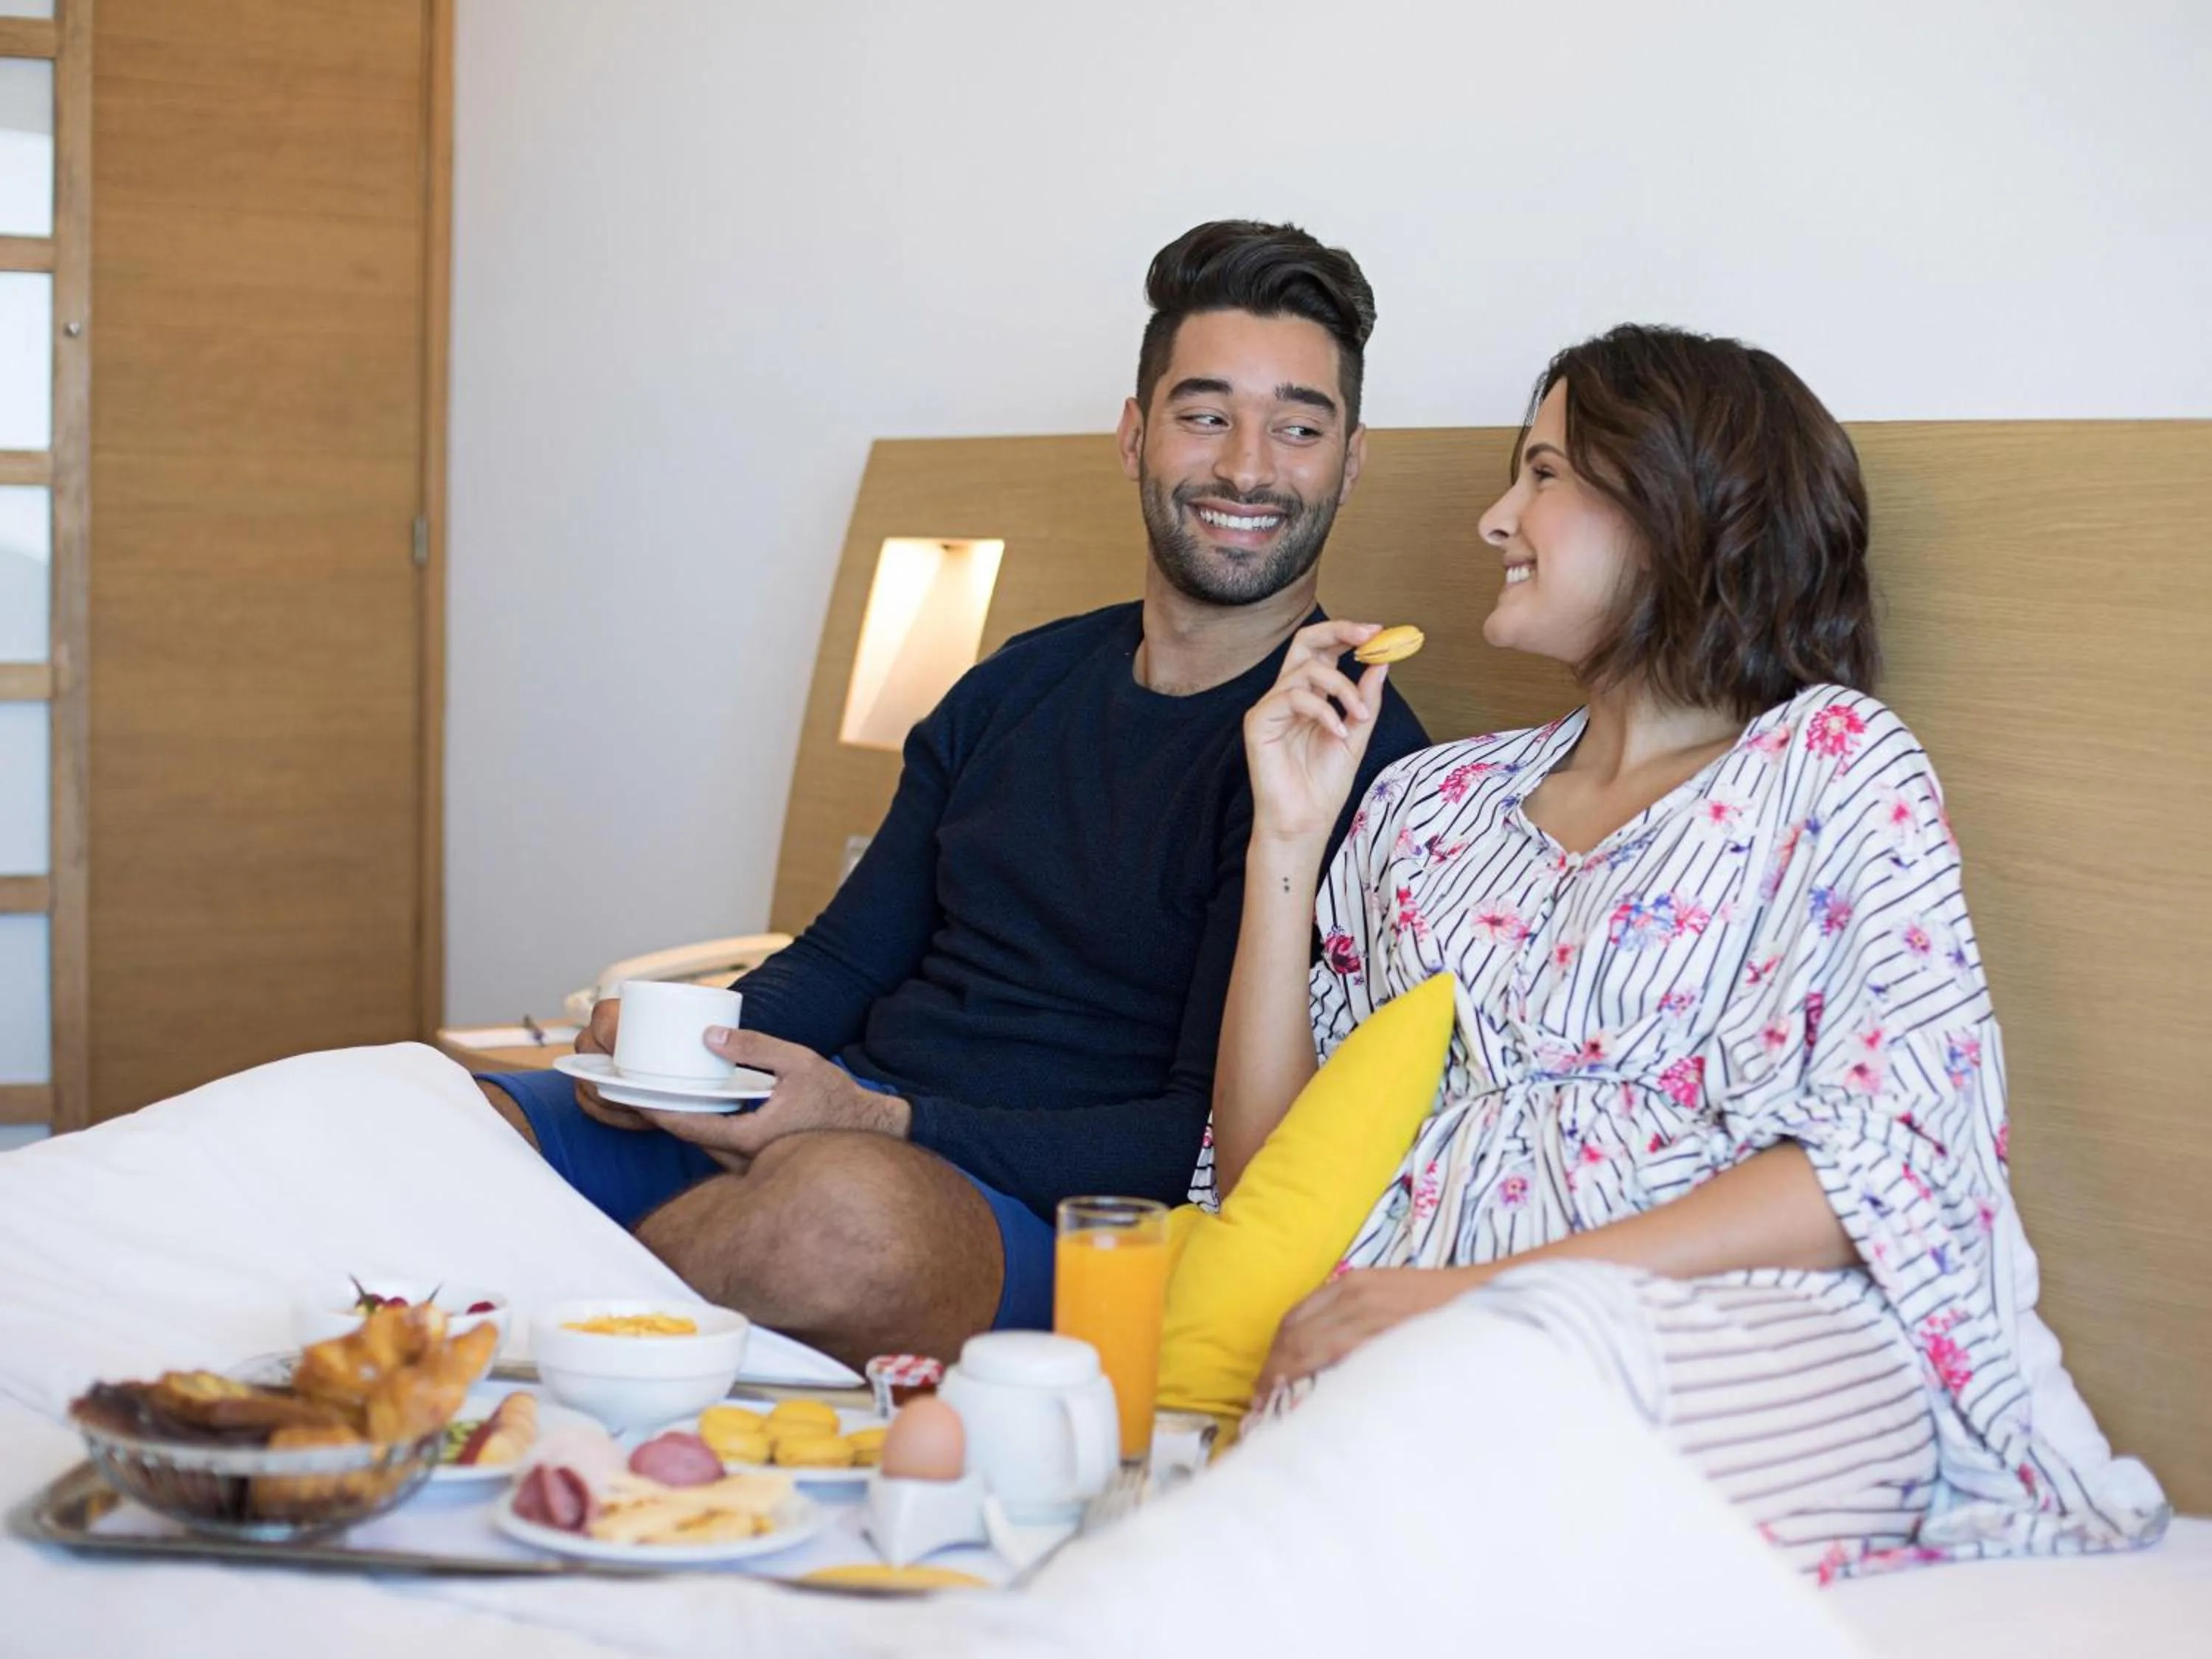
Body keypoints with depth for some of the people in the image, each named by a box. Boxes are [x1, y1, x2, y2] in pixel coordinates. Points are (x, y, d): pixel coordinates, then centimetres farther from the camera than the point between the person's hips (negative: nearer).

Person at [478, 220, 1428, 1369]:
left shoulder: (1352, 756, -4)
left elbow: (1215, 1144, -10)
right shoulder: (1020, 687, 17)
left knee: (849, 1200, -39)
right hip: (821, 1127, 5)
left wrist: (885, 1124, -21)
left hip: (1053, 1223, -5)